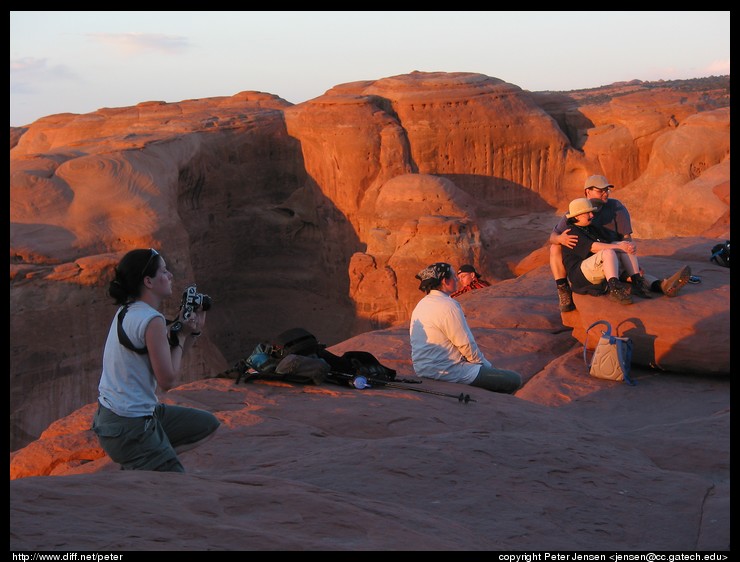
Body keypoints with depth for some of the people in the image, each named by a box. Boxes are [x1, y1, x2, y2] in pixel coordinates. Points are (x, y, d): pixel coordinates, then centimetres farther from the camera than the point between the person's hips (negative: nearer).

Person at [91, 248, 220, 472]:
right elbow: (167, 380, -18)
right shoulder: (152, 321, -21)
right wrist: (181, 335, -8)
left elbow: (167, 361, 14)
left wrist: (193, 331, 6)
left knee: (208, 424, 20)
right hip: (129, 427, -9)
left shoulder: (127, 311, 9)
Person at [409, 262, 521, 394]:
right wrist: (486, 365, 1)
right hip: (446, 371, -10)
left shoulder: (422, 304, 12)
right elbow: (466, 344, -16)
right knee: (514, 380, -7)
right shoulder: (448, 306, -18)